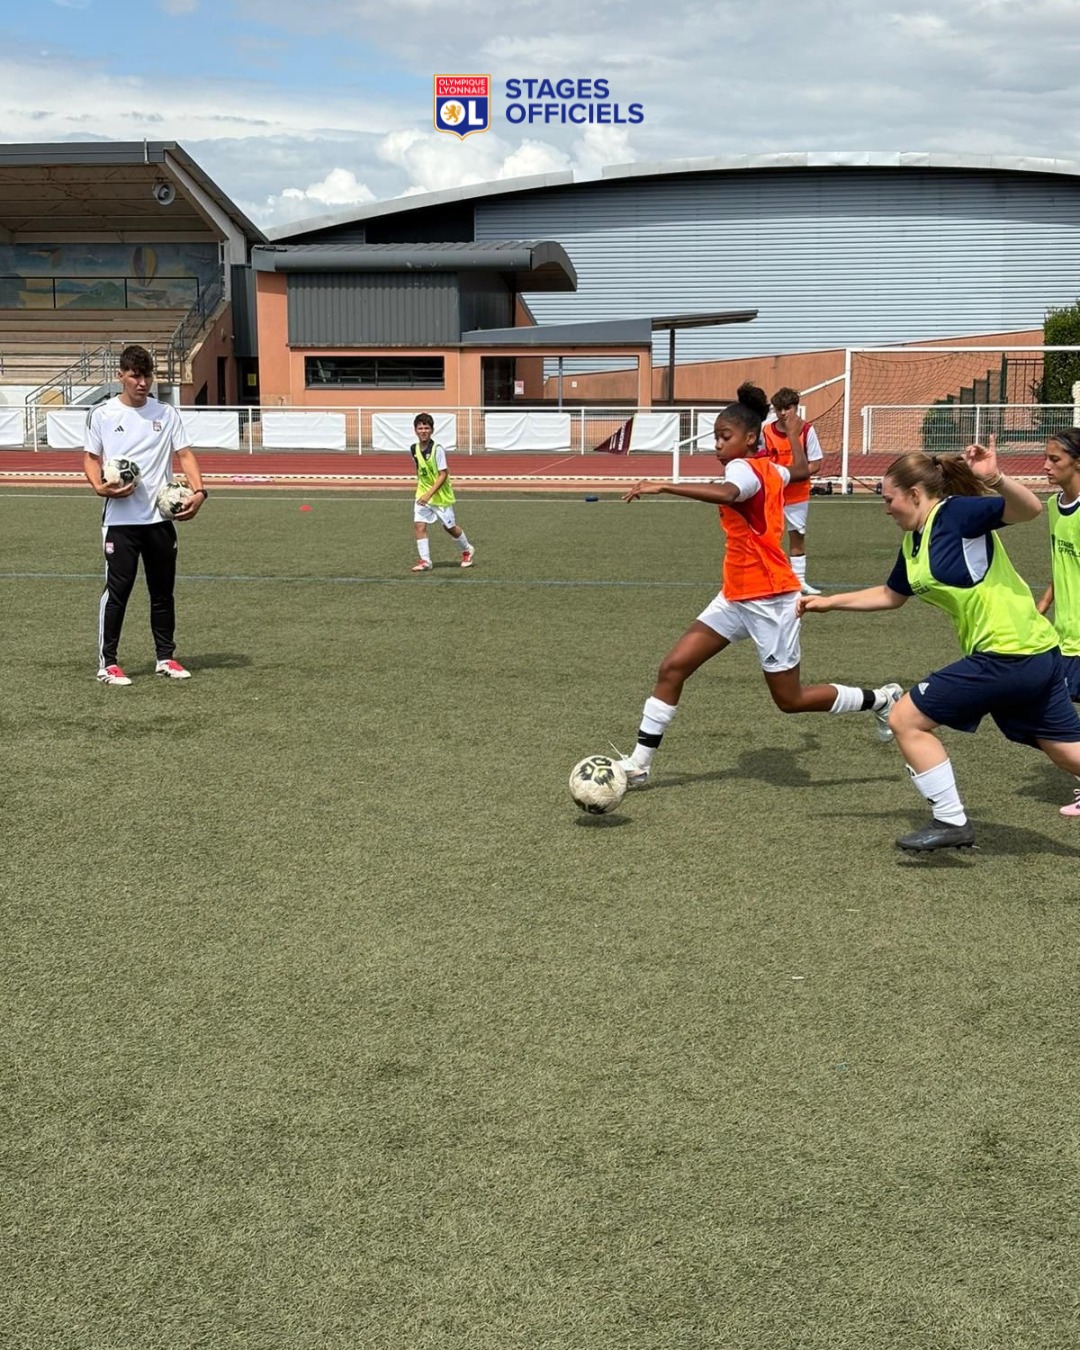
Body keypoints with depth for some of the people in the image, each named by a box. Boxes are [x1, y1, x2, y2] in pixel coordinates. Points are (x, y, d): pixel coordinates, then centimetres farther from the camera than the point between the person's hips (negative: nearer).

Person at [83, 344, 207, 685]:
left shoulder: (167, 414, 7)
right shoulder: (102, 415, 2)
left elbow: (184, 454, 5)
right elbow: (90, 458, 6)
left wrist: (198, 491, -12)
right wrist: (100, 487, -14)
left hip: (160, 517, 3)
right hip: (120, 519, -3)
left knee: (163, 590, 10)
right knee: (117, 588, -3)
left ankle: (166, 657, 22)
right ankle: (108, 663, 4)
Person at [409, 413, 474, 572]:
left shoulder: (437, 450, -19)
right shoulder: (414, 449, 0)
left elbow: (443, 475, -21)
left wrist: (429, 494, -27)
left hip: (440, 495, -5)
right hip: (422, 494, 5)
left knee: (449, 526, 9)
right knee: (418, 525, -10)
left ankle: (467, 550, 34)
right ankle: (425, 561, -4)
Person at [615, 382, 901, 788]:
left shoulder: (744, 468, -17)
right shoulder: (770, 469, 9)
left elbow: (727, 493, -42)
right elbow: (801, 470, 30)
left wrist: (663, 487, -48)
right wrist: (792, 428, 47)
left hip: (768, 599, -9)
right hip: (736, 597, 9)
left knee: (791, 700, 3)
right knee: (673, 667, 0)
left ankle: (881, 700, 23)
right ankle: (639, 763, 3)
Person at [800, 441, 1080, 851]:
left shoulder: (956, 514, -12)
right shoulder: (912, 543, 13)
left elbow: (1030, 509, -24)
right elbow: (891, 595, 29)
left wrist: (996, 479, -42)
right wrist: (829, 601, 30)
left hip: (1005, 655, -9)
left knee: (906, 720, -1)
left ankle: (950, 822, 6)